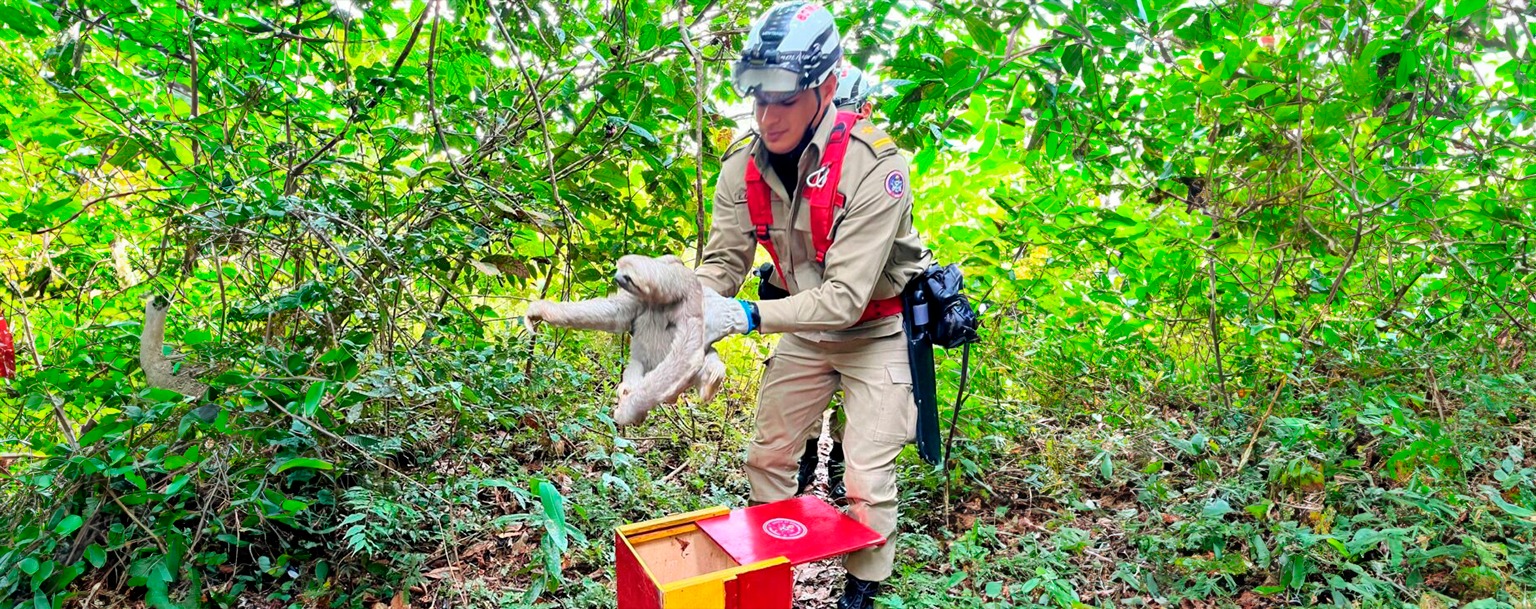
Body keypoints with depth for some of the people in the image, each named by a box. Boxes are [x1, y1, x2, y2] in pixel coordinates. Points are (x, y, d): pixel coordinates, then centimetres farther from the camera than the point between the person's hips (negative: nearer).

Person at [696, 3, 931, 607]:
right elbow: (721, 263, -11)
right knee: (766, 458, 12)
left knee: (866, 483, -3)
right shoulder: (743, 166, -14)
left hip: (877, 328, -5)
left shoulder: (873, 166, -31)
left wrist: (746, 316, -43)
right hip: (806, 329, 5)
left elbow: (846, 298, -34)